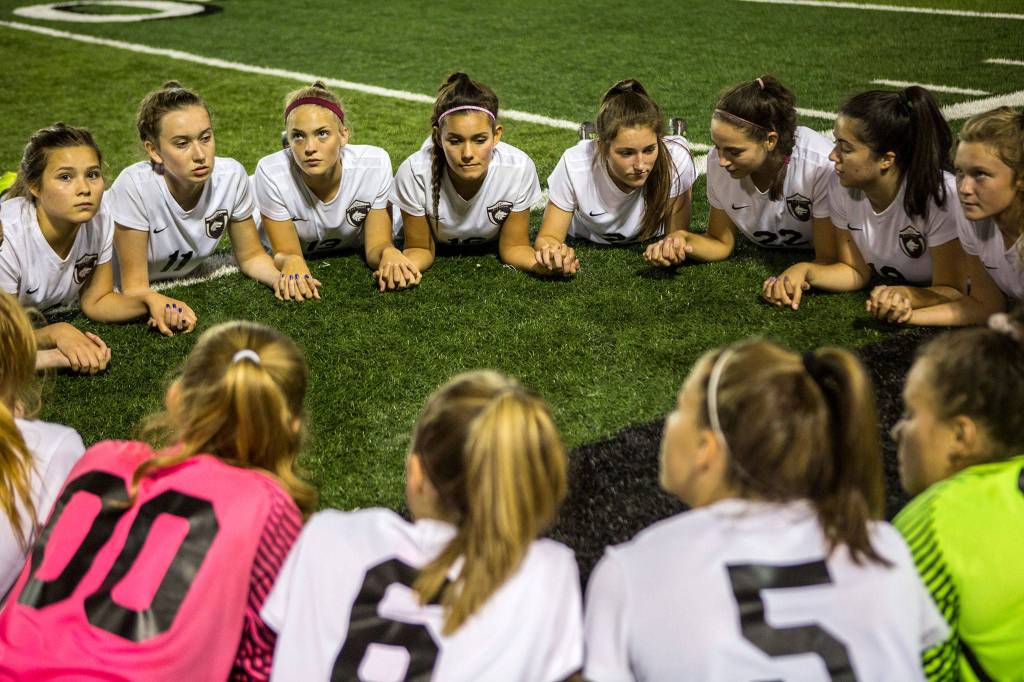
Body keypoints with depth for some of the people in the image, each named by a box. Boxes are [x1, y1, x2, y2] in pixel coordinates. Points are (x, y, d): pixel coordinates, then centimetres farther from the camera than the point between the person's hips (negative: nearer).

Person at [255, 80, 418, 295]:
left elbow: (376, 245, -22)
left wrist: (388, 253, -48)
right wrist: (290, 262, -51)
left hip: (353, 251, 1)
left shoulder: (374, 165, -33)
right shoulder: (271, 173, -35)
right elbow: (285, 252, -25)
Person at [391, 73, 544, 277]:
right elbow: (420, 248, -24)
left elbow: (513, 245, -21)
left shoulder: (519, 168, -38)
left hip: (490, 243, 0)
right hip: (439, 244, 0)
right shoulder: (414, 173, -40)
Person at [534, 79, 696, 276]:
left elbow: (677, 236, -21)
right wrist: (553, 251, -48)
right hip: (587, 243, -1)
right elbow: (548, 236, -27)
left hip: (649, 242, 1)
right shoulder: (575, 166, -36)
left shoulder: (675, 159, -36)